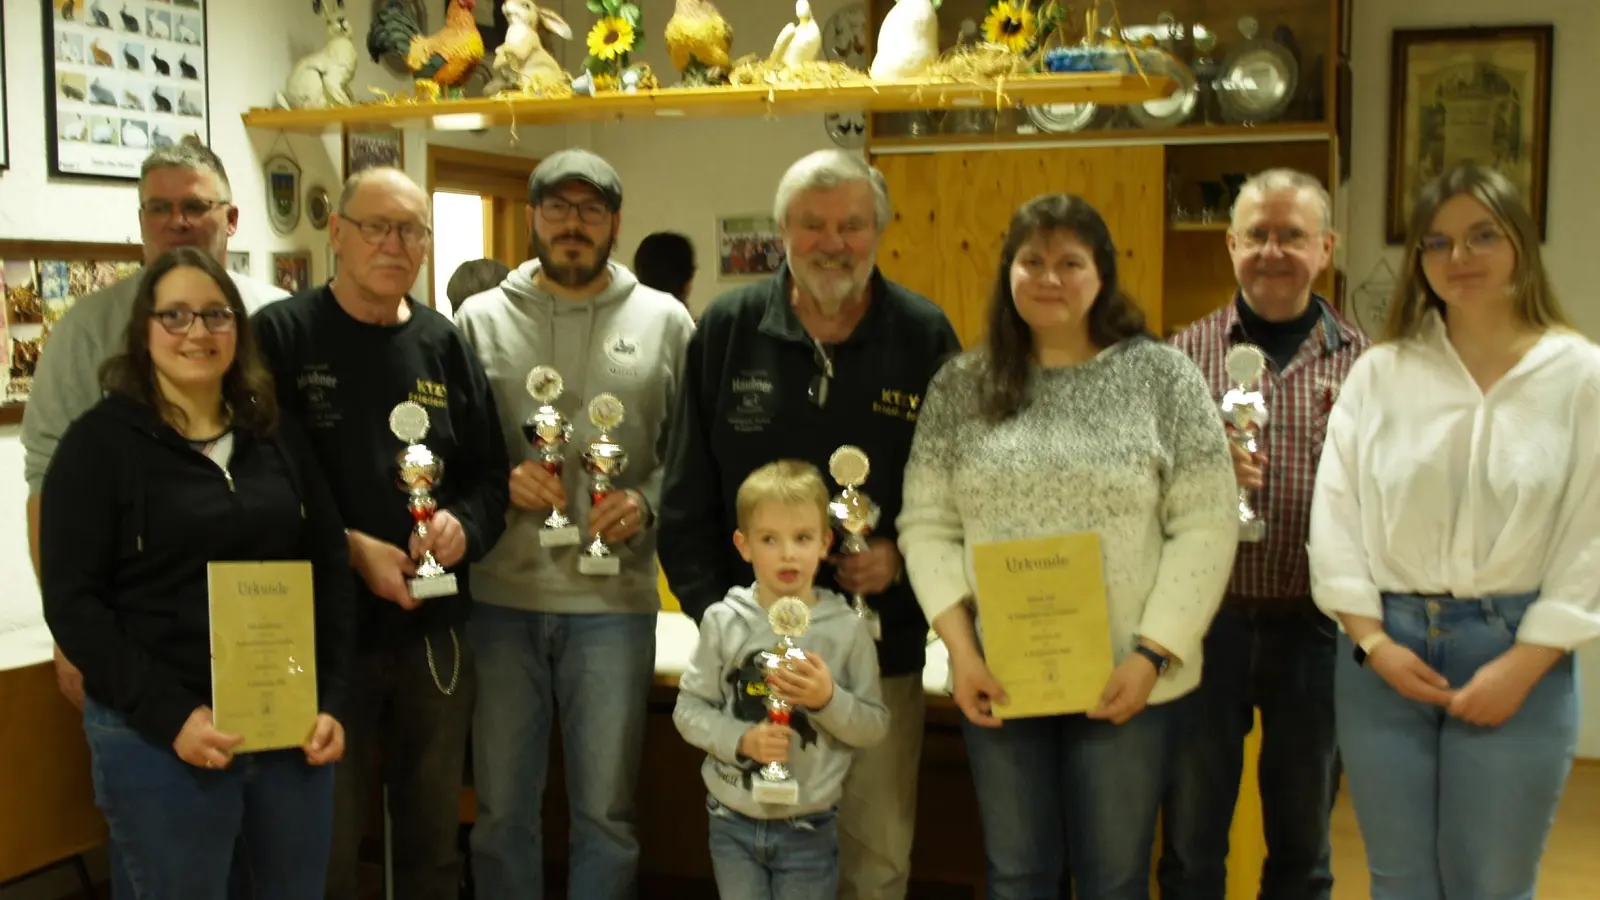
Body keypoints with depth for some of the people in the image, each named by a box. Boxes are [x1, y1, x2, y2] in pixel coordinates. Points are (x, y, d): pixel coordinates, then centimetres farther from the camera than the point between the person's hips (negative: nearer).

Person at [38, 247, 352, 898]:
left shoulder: (278, 438, 8)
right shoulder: (99, 441, -5)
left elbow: (329, 572, 10)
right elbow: (72, 603, -10)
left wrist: (329, 702, -1)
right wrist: (171, 715, -18)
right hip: (156, 737, -4)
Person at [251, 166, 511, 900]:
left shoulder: (444, 344, 8)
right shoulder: (282, 335, -5)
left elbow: (489, 474, 10)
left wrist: (463, 526, -10)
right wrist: (353, 549, -19)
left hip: (435, 630, 4)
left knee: (433, 839, 17)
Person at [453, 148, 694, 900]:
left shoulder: (664, 321, 4)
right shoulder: (480, 320, 5)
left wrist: (647, 502, -13)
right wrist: (498, 483, -13)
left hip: (613, 600, -1)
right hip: (500, 595, 1)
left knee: (606, 811, 9)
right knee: (502, 806, 12)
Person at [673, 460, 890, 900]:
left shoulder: (846, 628, -8)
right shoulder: (724, 622, -6)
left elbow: (875, 725, -4)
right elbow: (689, 708, -2)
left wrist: (829, 699, -21)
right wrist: (740, 739, -18)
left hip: (810, 827, -1)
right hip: (733, 820, 1)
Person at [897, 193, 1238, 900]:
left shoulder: (1162, 377, -2)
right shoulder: (960, 387, 4)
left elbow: (1206, 527, -5)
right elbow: (927, 525, 2)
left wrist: (1153, 653, -13)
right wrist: (960, 649, -9)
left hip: (1123, 679, -2)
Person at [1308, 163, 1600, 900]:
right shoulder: (1378, 373, 3)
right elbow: (1336, 515, 1)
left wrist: (1525, 664, -11)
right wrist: (1372, 639, -8)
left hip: (1515, 652, -2)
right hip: (1385, 647, 2)